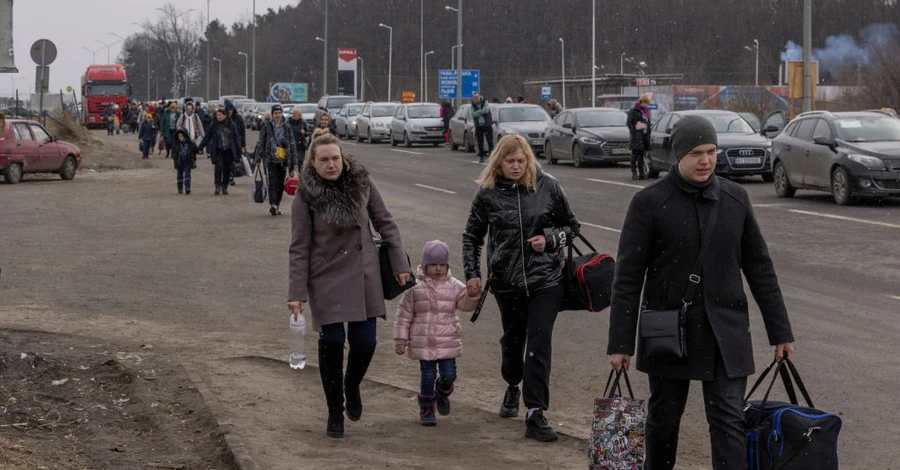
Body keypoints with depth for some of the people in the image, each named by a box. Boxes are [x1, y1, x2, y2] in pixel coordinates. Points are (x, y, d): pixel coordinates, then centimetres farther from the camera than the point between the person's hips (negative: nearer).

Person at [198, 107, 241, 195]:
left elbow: (236, 138, 5)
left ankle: (225, 187, 16)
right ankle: (218, 187, -15)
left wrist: (239, 151, 3)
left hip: (229, 151, 0)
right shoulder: (214, 125, 3)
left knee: (227, 170, 4)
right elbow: (207, 137, 10)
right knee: (218, 168, -15)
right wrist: (200, 148, 7)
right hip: (218, 151, 0)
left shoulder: (231, 125, 1)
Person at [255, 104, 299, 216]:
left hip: (283, 160, 3)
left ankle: (277, 205, 18)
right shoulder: (267, 126, 1)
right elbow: (261, 143, 3)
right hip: (271, 159, -3)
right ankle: (272, 205, -23)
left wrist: (295, 161, 4)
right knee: (272, 182, -14)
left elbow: (292, 144, 8)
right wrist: (258, 158, -1)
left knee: (281, 184, 7)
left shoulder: (286, 127, 6)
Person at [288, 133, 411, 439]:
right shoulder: (306, 196, -9)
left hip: (364, 276, 2)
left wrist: (400, 264, 3)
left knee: (365, 342, 1)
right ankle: (335, 413, 15)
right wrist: (297, 293, -10)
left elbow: (385, 224, 6)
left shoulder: (361, 182, -3)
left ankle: (352, 386, 34)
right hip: (327, 279, -2)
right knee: (331, 344, -2)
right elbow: (300, 247, -7)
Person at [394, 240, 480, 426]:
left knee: (449, 374, 1)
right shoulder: (415, 287, -2)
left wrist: (473, 294, -21)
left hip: (448, 342, 2)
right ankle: (426, 408, 19)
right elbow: (404, 315, 1)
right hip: (423, 342, -2)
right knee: (428, 375, 0)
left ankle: (442, 393, 35)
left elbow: (467, 305, 1)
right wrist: (400, 340, 0)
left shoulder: (454, 286, 5)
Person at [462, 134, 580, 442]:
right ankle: (513, 386, 47)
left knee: (539, 344, -10)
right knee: (512, 339, 17)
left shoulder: (547, 187, -1)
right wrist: (472, 273, 4)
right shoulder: (488, 194, 0)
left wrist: (550, 238, -9)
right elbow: (472, 236, 12)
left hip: (545, 279, -2)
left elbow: (572, 225, 9)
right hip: (506, 281, 2)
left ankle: (536, 415, -10)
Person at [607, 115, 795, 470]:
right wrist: (620, 343, -9)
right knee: (664, 417, 12)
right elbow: (628, 277, -6)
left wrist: (780, 332, 10)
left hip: (725, 331, 2)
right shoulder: (649, 202, -6)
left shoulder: (735, 198, 5)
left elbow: (759, 268, 10)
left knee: (729, 421, -5)